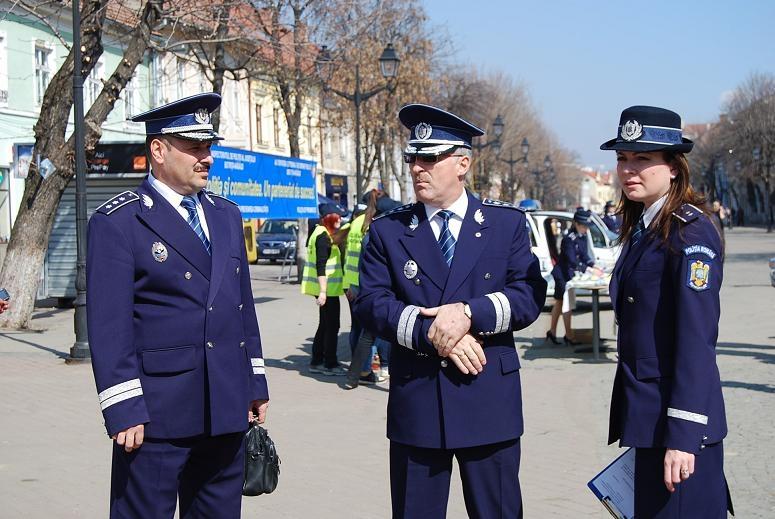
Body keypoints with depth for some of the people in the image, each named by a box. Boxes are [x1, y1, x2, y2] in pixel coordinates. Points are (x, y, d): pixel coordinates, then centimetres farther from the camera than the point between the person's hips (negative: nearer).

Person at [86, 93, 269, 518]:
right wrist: (123, 410, -16)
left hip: (227, 411, 6)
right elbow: (108, 325, -11)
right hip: (157, 411, -6)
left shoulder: (226, 216, 14)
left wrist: (256, 384, 14)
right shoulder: (117, 223, -6)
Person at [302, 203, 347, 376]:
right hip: (328, 289, -10)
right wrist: (323, 291, -27)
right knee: (332, 326, -3)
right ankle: (330, 364, 3)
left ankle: (316, 362, 20)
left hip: (326, 288, 10)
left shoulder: (321, 233, 15)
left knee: (325, 324, 15)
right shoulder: (324, 236, -16)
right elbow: (321, 266, -23)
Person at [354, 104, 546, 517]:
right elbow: (371, 303, -3)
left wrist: (469, 313, -18)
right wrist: (431, 333, -16)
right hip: (415, 402, 1)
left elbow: (529, 295, -3)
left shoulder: (507, 223, 6)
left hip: (489, 401, 0)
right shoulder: (387, 231, 7)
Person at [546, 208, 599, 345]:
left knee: (559, 302, 14)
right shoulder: (569, 239, -21)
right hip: (562, 274, -9)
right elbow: (571, 260, -27)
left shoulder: (583, 237, 7)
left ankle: (552, 331, 22)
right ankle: (568, 335, -1)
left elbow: (584, 256, 9)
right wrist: (586, 269, -35)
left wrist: (593, 265, -9)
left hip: (570, 274, 9)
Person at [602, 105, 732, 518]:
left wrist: (682, 435, -22)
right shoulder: (641, 229, 12)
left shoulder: (691, 232, -14)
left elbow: (696, 339, -20)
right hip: (644, 414, 9)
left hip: (676, 420, -9)